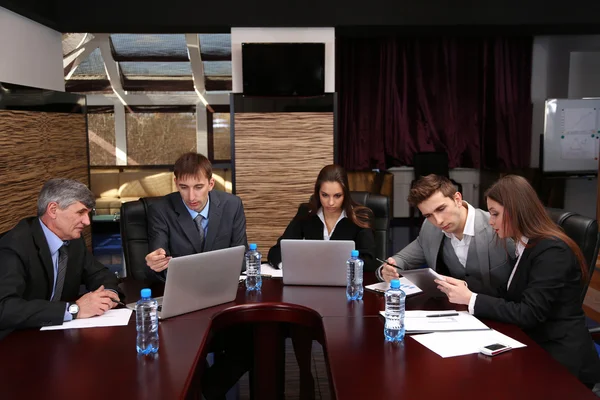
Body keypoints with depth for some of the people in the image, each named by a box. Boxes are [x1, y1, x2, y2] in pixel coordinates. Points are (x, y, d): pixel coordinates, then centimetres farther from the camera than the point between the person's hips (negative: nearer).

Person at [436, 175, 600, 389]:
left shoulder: (551, 251, -19)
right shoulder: (528, 246, 9)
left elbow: (528, 314, -22)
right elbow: (510, 298, 6)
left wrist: (470, 299, -20)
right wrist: (466, 291, -8)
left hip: (561, 360, -7)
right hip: (538, 347, 8)